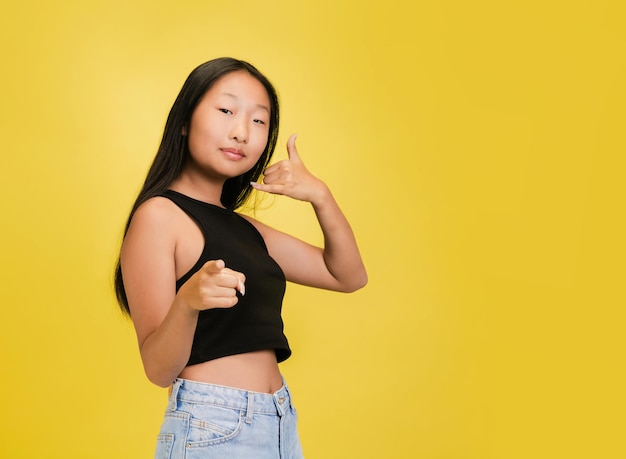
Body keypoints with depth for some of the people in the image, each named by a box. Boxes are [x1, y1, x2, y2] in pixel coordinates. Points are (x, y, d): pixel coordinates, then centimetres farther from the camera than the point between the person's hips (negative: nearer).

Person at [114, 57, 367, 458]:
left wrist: (320, 195, -3)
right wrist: (187, 302, -34)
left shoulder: (242, 227, 12)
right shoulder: (159, 215, -10)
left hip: (282, 424, 7)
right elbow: (159, 369, -14)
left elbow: (348, 276, 11)